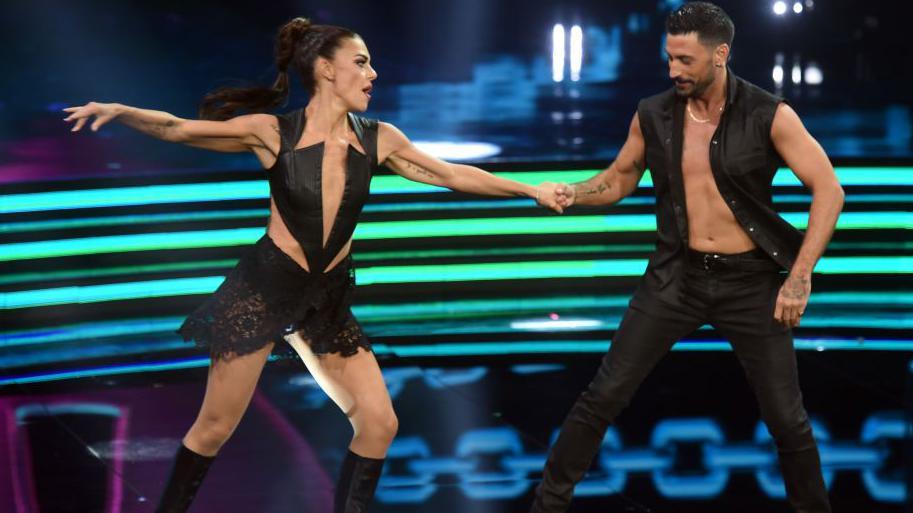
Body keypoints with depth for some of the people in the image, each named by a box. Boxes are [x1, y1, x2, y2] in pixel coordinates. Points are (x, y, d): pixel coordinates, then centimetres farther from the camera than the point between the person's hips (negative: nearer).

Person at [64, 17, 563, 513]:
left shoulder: (379, 139, -1)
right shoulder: (272, 132, -11)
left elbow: (453, 175, 11)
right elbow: (176, 128, -11)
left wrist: (530, 189, 14)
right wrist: (120, 110, -30)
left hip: (328, 298, 4)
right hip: (264, 287, -4)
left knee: (380, 424, -1)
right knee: (215, 427, 1)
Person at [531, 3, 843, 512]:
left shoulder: (769, 115, -13)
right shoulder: (653, 115, -4)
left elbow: (829, 191, -11)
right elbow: (621, 179, 13)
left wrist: (800, 278, -17)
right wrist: (572, 193, -9)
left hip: (750, 280, -2)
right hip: (678, 275, 2)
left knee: (786, 417, 5)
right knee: (604, 396, 0)